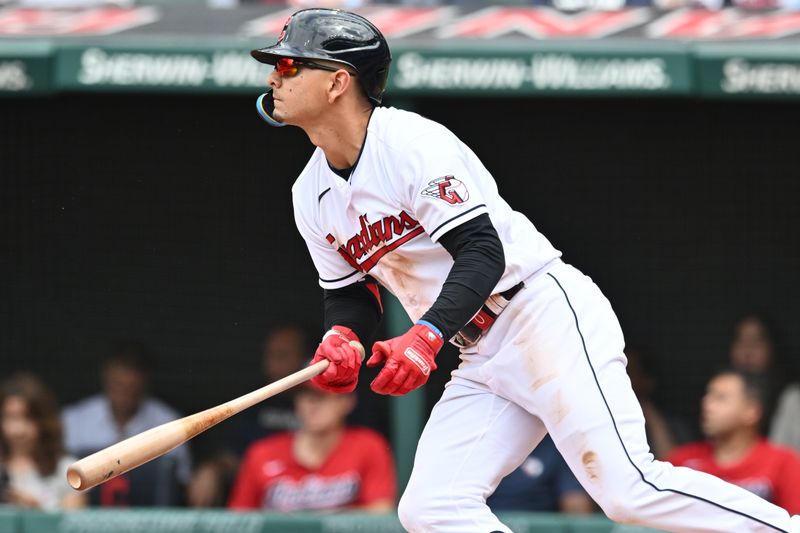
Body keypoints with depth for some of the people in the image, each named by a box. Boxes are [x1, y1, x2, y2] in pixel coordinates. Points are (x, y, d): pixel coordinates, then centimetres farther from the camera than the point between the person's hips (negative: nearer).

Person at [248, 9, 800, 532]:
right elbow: (349, 291, 18)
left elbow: (482, 252, -20)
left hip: (547, 311, -8)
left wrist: (425, 337, -34)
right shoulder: (312, 196, 11)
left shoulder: (412, 143, -14)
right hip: (485, 360, 9)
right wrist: (340, 338, -6)